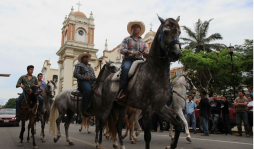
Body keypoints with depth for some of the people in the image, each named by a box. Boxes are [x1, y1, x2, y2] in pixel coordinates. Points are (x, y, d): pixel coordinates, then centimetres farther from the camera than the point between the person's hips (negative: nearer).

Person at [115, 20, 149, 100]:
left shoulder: (143, 42, 26)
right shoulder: (127, 39, 16)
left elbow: (146, 54, 19)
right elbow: (122, 49, -1)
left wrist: (146, 53, -8)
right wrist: (132, 52, -16)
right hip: (128, 59, -3)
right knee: (126, 68, -37)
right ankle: (121, 92, -43)